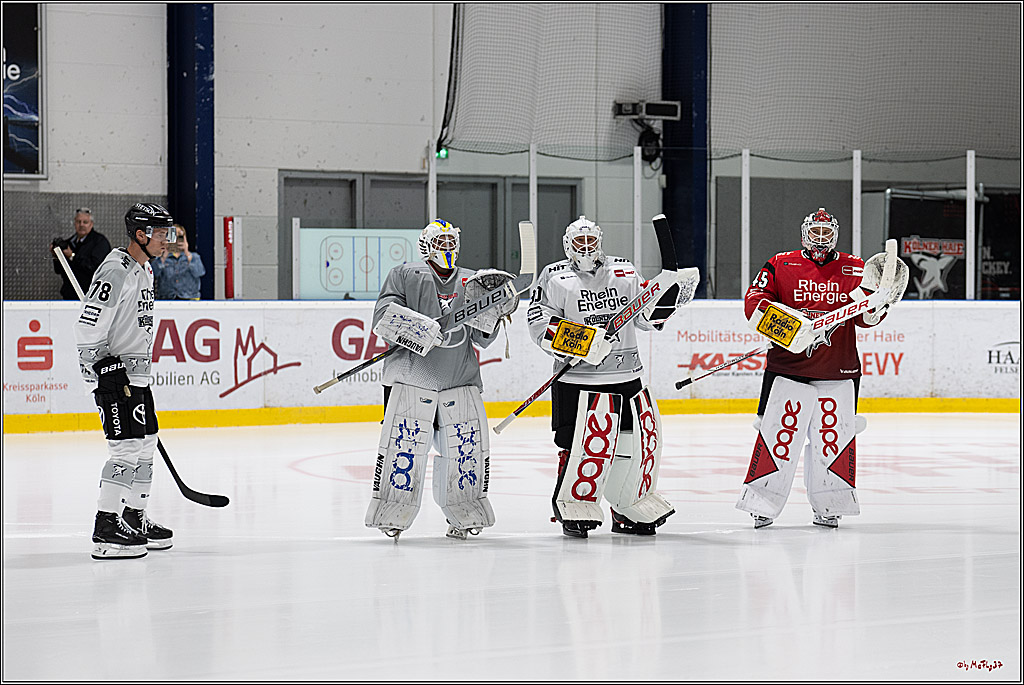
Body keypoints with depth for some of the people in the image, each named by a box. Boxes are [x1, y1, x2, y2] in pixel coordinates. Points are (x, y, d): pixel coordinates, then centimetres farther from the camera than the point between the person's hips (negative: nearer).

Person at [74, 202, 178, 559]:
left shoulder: (144, 271, 14)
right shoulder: (114, 273, -18)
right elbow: (87, 329, -21)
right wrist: (105, 371, -22)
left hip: (136, 372, 10)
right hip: (112, 371, -10)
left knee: (146, 444, 15)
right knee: (127, 447, -14)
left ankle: (135, 519, 27)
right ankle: (105, 530, -12)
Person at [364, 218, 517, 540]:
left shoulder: (472, 282, 16)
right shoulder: (404, 275, 6)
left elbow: (483, 337, 11)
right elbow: (384, 318, -7)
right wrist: (429, 330, -18)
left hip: (460, 380, 4)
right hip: (412, 377, -4)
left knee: (468, 446, -1)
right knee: (404, 445, -11)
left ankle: (464, 514, 14)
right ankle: (391, 514, -1)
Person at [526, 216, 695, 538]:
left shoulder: (624, 272, 13)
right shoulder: (555, 278, 1)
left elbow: (647, 316, 15)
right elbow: (540, 324, -6)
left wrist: (672, 294, -2)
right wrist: (579, 342, -18)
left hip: (628, 377, 5)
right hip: (579, 381, -5)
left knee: (643, 438, 6)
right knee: (587, 444, -14)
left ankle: (630, 510, 22)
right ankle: (573, 509, 1)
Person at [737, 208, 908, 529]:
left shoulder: (855, 270, 8)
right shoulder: (780, 265, 4)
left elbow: (865, 317, 4)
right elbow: (754, 301, -5)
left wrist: (876, 300, -19)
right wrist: (787, 321, -20)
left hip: (839, 373, 2)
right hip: (788, 368, -2)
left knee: (834, 436, 3)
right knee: (779, 434, -5)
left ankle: (828, 507, 15)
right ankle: (762, 503, 4)